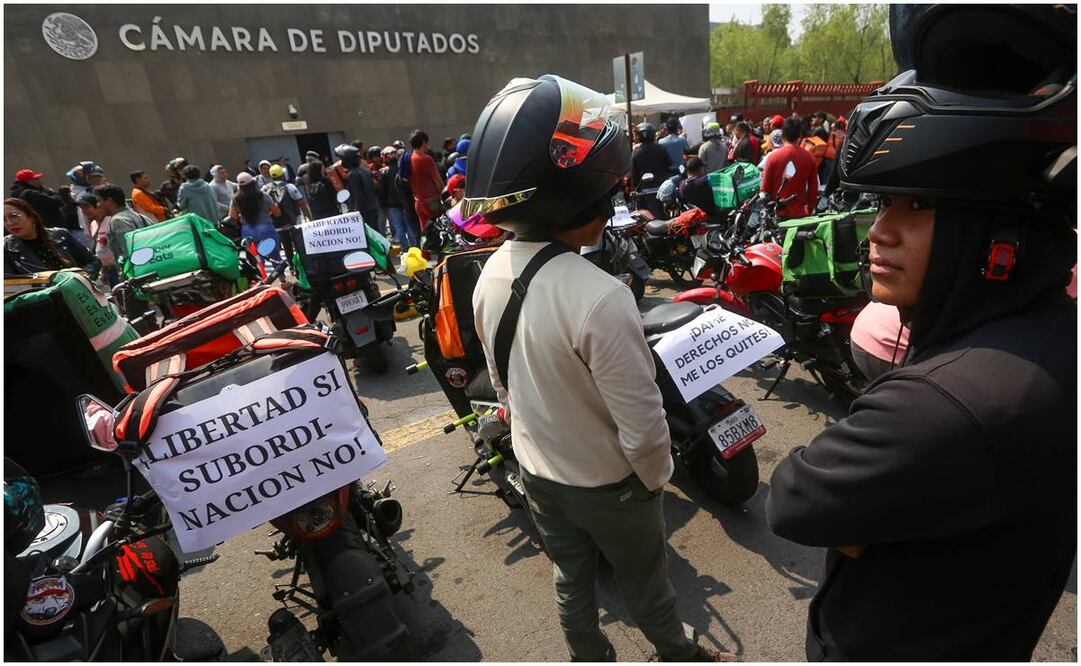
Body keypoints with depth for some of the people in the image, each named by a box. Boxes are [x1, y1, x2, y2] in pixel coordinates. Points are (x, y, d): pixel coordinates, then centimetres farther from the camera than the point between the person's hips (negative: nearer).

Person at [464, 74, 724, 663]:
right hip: (607, 482, -5)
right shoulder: (598, 297, -35)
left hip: (536, 471, 5)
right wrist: (656, 476, -5)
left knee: (571, 579, 27)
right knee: (644, 583, 24)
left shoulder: (490, 276, -11)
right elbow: (641, 421, -26)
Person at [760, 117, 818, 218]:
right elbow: (813, 187, 5)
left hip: (778, 212, -2)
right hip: (800, 212, 2)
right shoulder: (808, 157, -1)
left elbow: (765, 186, -4)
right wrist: (810, 208, 17)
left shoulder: (773, 156, -8)